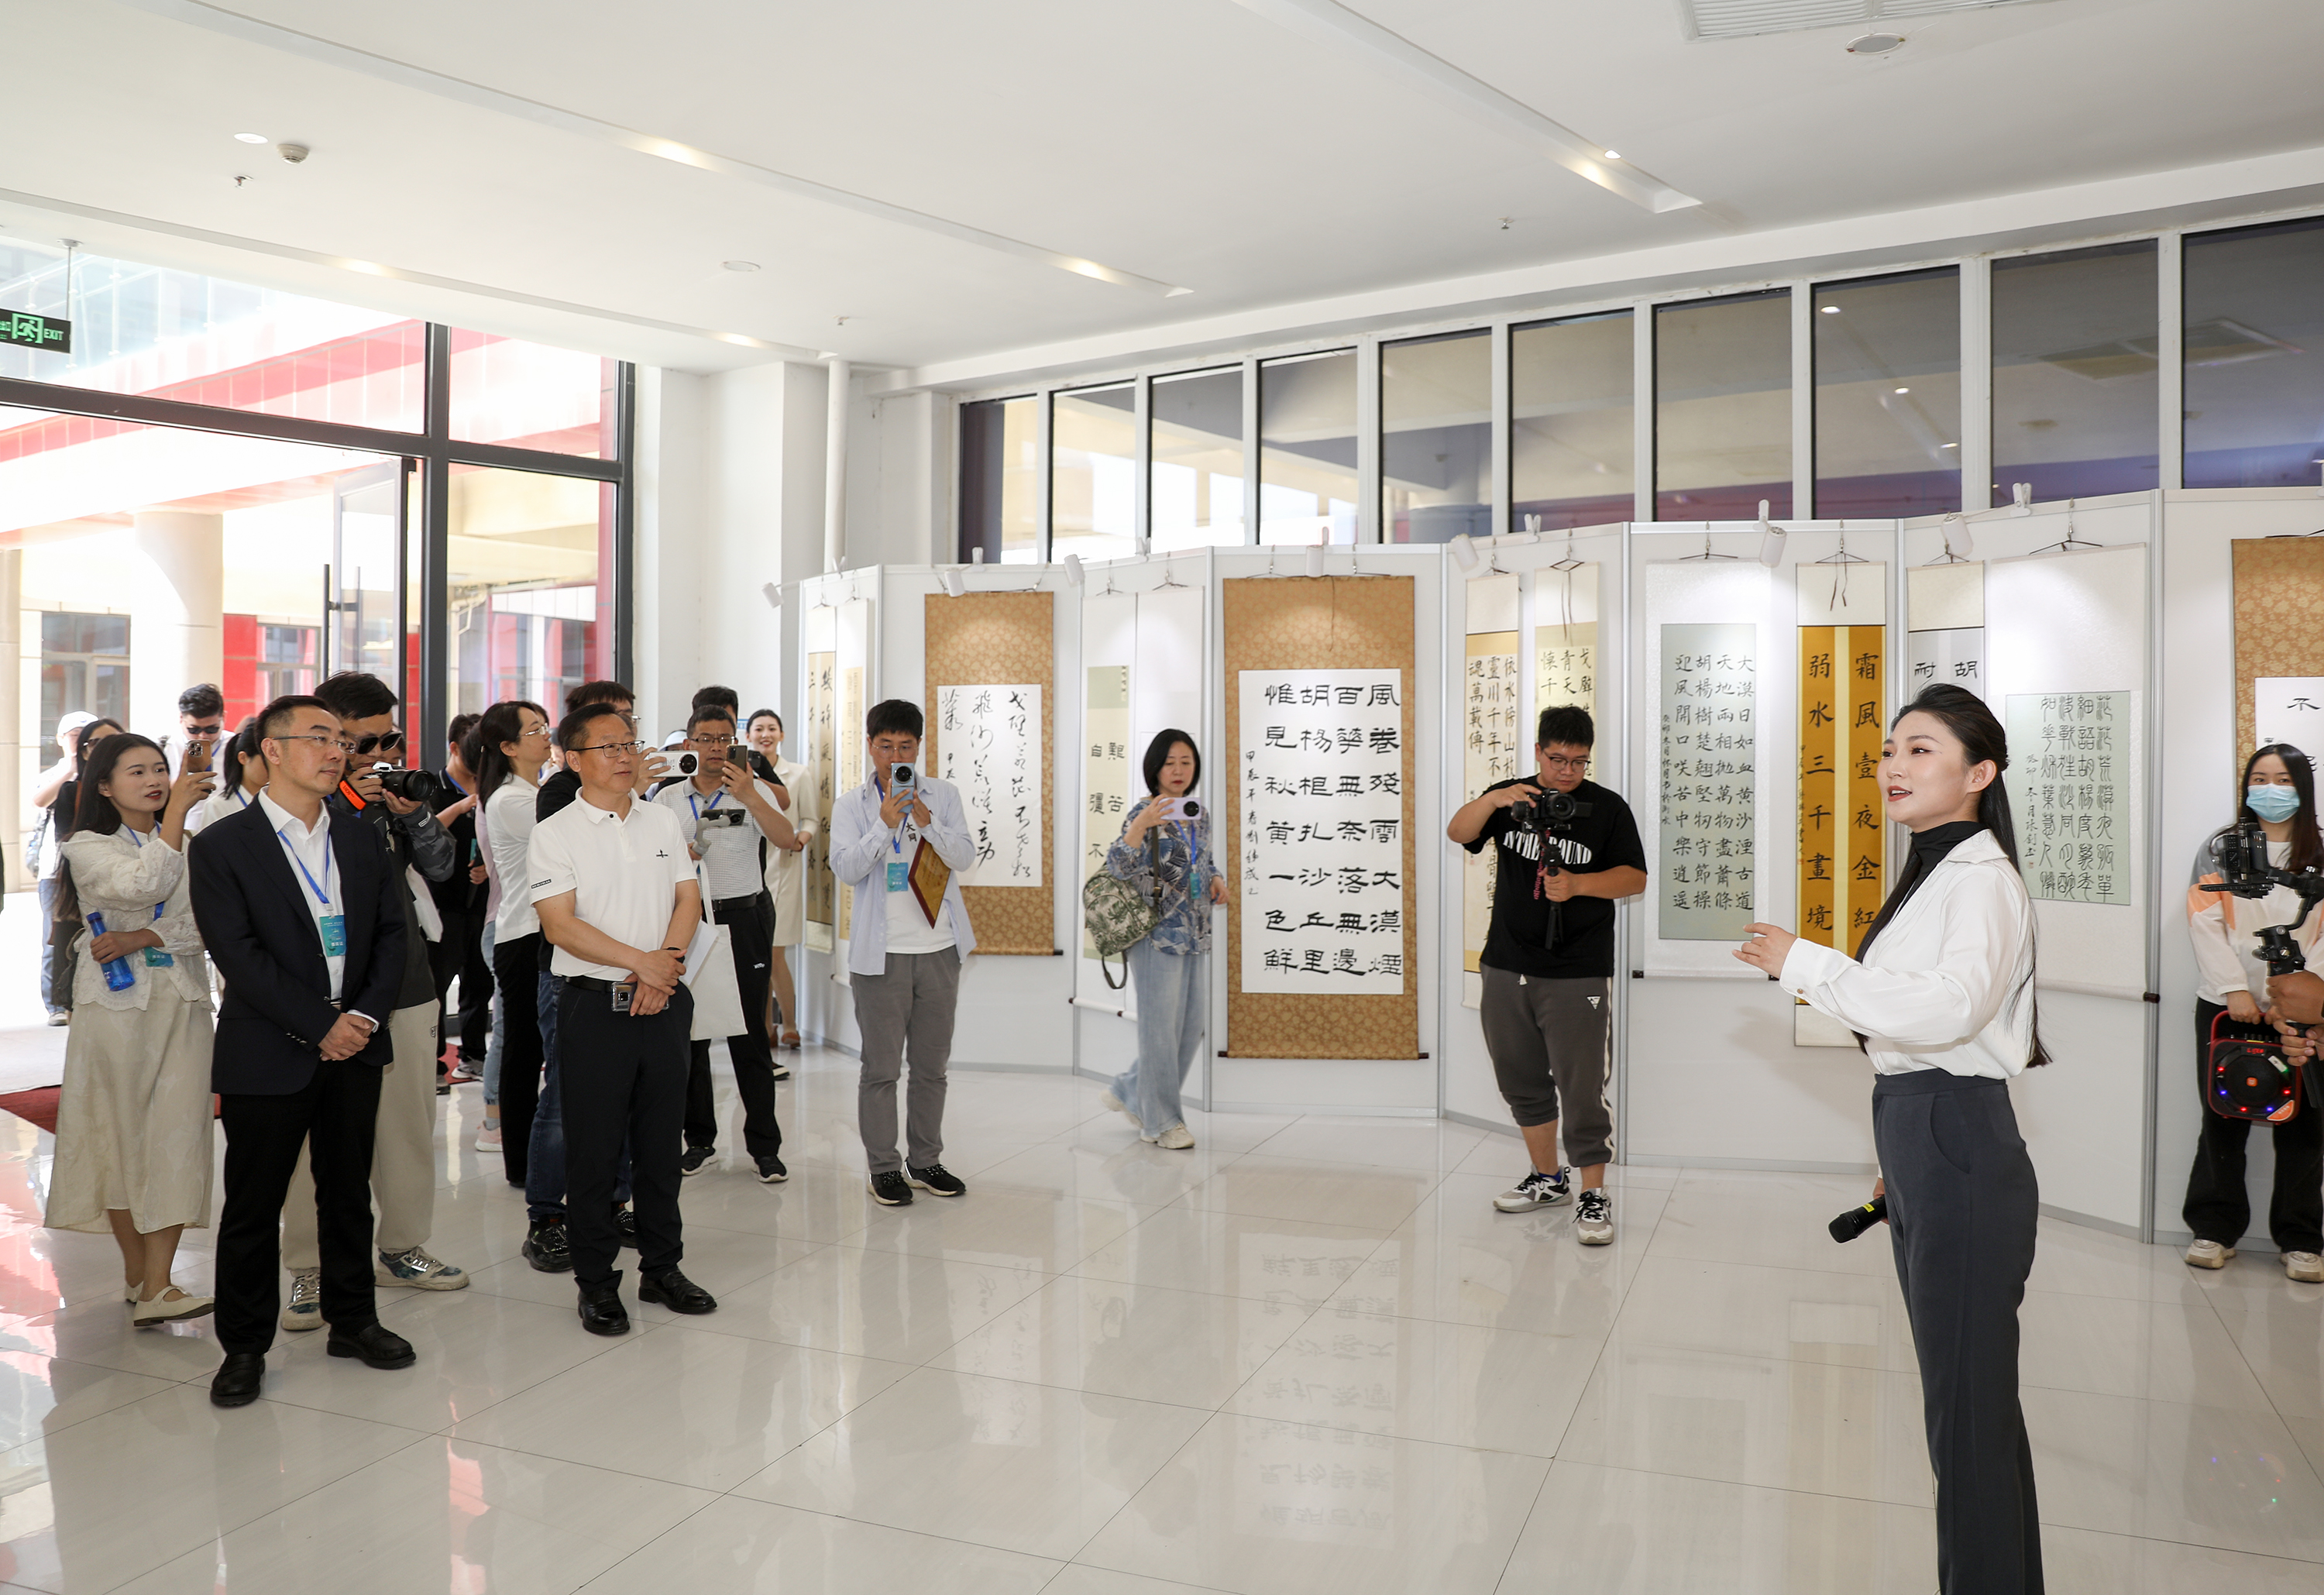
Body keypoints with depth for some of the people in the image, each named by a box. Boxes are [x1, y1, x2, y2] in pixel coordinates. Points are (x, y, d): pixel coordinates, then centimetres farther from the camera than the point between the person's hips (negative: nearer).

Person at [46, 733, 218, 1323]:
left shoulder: (191, 846, 11)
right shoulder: (88, 847, 2)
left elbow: (205, 924, 0)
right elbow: (143, 887, -19)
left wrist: (138, 939, -13)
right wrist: (176, 812, -18)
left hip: (181, 1002, 2)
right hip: (117, 1005, -2)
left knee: (177, 1134, -4)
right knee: (121, 1132, 3)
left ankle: (157, 1287, -2)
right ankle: (136, 1271, 16)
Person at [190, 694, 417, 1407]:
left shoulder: (362, 839, 9)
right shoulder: (221, 846, -6)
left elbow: (391, 933, 7)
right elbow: (239, 955, -13)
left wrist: (365, 1014, -8)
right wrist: (319, 1025, -16)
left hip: (355, 1047, 4)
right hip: (266, 1054, -4)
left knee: (348, 1193, 14)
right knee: (253, 1205, 6)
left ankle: (353, 1321, 29)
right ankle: (244, 1347, 21)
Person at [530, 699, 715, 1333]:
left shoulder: (663, 821, 9)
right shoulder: (555, 833, -5)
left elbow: (688, 899, 6)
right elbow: (560, 925, -12)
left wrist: (663, 969, -9)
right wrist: (641, 961, -17)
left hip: (664, 999, 4)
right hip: (595, 1003, -4)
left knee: (661, 1139, 12)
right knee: (594, 1146, 4)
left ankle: (662, 1267, 24)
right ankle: (596, 1280, 16)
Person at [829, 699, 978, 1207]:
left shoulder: (943, 794, 6)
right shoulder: (852, 806, 2)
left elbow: (966, 857, -4)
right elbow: (846, 869, -11)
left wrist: (927, 821, -19)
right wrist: (885, 824, -22)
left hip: (939, 949, 3)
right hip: (882, 953, -2)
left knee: (932, 1065, 11)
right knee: (881, 1068, 2)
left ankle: (926, 1161, 23)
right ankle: (884, 1167, 12)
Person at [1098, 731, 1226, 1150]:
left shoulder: (1199, 815, 10)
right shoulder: (1145, 813, -11)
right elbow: (1118, 869, -23)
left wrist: (1216, 879, 3)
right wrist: (1140, 827, -38)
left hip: (1196, 935, 7)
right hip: (1158, 935, -7)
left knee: (1191, 1023, 13)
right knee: (1161, 1026, 0)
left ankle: (1130, 1092, 30)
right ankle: (1161, 1120, 14)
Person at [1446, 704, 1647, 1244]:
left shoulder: (1607, 808, 1)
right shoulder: (1510, 798, 8)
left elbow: (1635, 877, -2)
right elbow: (1458, 833, -5)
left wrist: (1578, 884, -18)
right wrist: (1493, 799, -24)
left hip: (1578, 974, -4)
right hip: (1507, 966, 4)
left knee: (1581, 1087, -5)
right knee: (1521, 1079, 14)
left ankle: (1594, 1194, 8)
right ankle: (1547, 1176, 30)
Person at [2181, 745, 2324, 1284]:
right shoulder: (2221, 849, 9)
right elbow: (2204, 923, 0)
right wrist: (2235, 988, -10)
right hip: (2225, 1004, 0)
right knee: (2223, 1119, 3)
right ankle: (2216, 1229, 11)